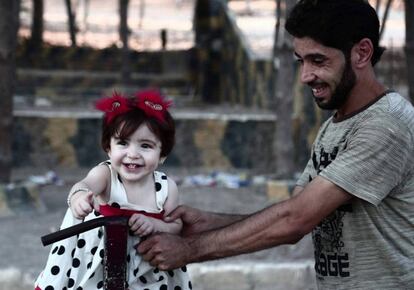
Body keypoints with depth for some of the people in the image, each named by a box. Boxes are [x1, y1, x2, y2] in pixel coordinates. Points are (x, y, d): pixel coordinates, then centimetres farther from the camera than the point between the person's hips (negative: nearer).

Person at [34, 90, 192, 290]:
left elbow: (176, 227, -3)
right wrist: (78, 195, -60)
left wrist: (155, 225, -25)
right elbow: (85, 185, -36)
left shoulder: (166, 187, -8)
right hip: (96, 265, -1)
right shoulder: (105, 174, -15)